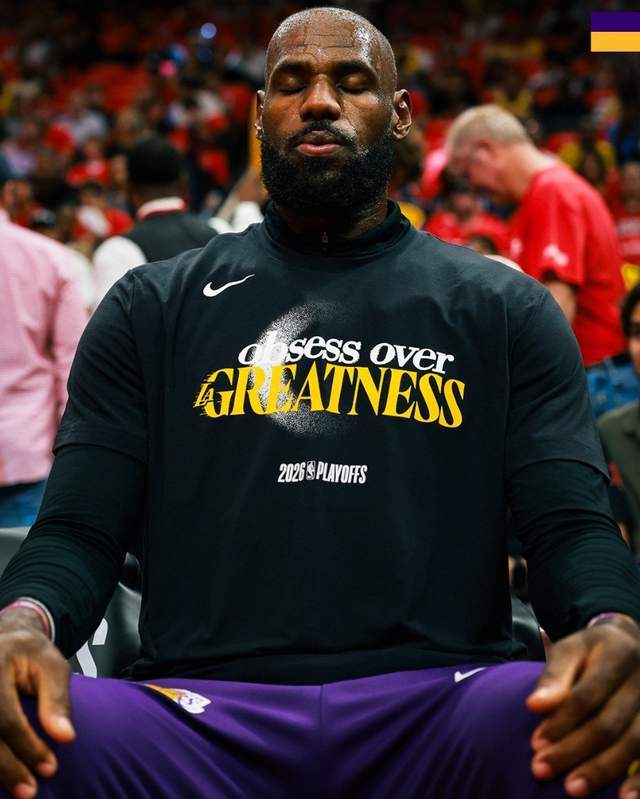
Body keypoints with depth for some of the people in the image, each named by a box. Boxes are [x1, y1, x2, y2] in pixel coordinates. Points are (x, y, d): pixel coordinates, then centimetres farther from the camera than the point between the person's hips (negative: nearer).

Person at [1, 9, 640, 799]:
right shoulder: (153, 308, 16)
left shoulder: (502, 309, 15)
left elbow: (571, 527, 6)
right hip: (203, 713, 0)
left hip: (441, 705, 0)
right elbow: (80, 529, 9)